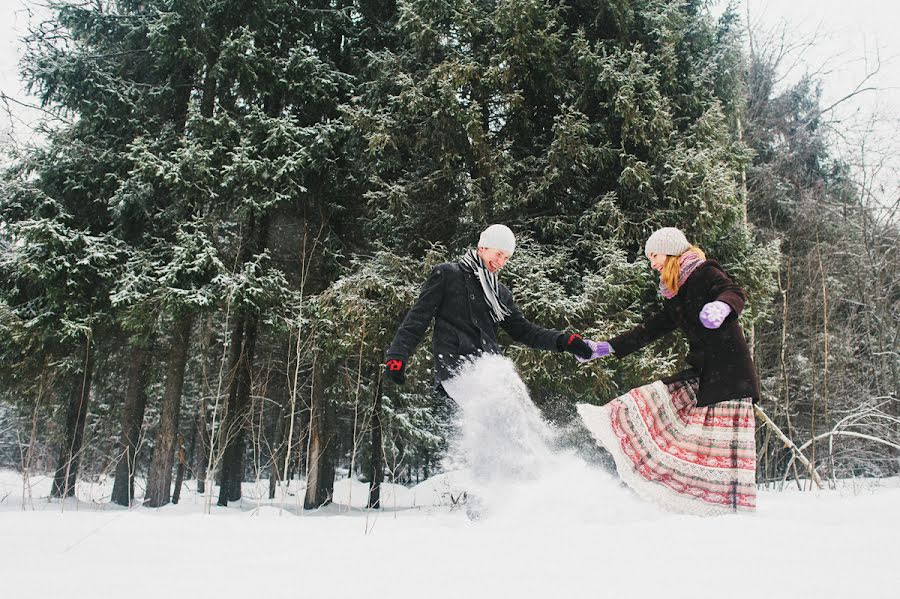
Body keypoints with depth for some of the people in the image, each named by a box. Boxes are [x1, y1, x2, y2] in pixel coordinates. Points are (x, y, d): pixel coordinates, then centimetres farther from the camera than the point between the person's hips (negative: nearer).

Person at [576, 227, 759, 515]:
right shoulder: (676, 296, 20)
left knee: (725, 441, -10)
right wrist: (606, 348, 22)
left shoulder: (705, 272, -3)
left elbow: (736, 293, -20)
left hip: (730, 370, -8)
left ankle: (734, 506, -5)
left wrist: (722, 306, -44)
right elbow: (650, 329, 25)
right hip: (703, 374, 8)